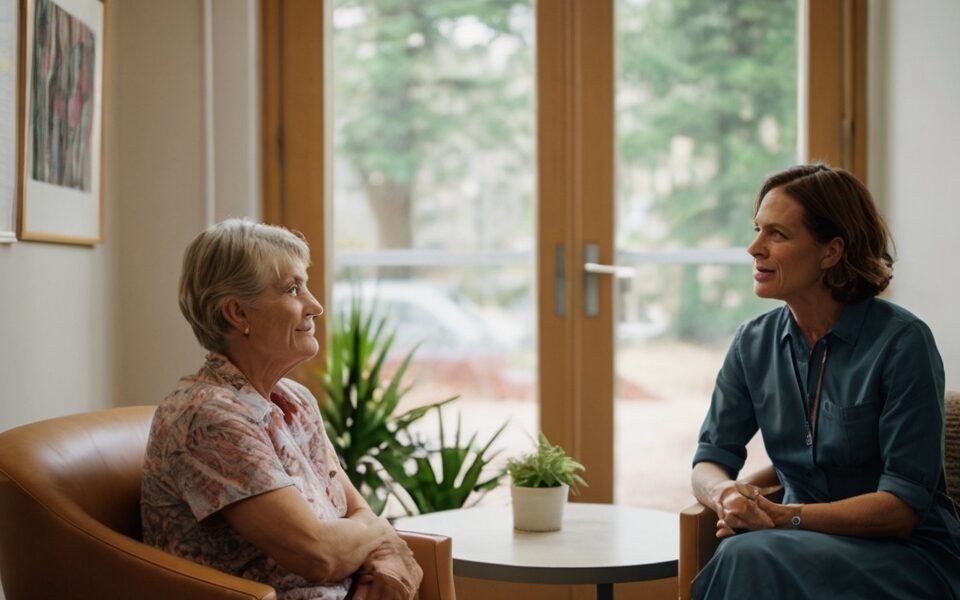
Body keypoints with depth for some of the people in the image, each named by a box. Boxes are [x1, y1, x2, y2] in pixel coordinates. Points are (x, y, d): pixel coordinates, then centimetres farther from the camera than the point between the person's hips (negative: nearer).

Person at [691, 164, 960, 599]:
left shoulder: (902, 342, -14)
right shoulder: (754, 343, 3)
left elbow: (903, 505, -15)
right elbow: (709, 462, 3)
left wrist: (787, 517, -25)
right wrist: (728, 494, -21)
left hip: (908, 558, -4)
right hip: (811, 544, 4)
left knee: (751, 559, -32)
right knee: (744, 557, -31)